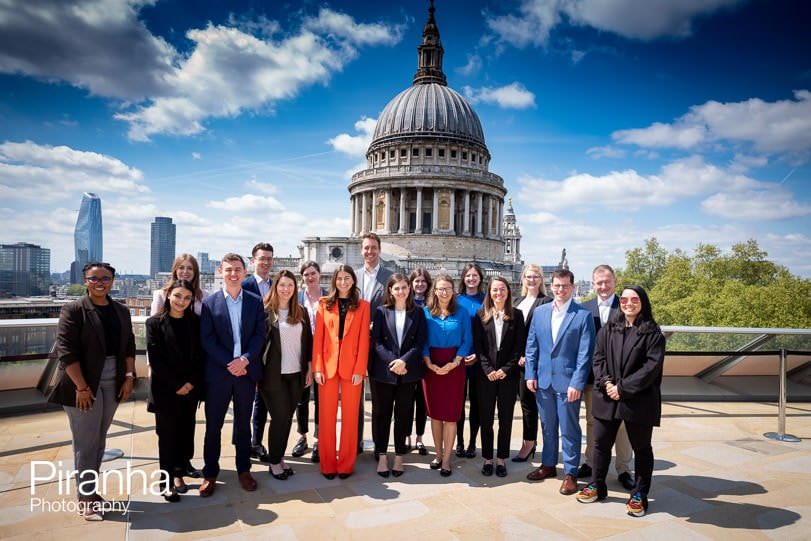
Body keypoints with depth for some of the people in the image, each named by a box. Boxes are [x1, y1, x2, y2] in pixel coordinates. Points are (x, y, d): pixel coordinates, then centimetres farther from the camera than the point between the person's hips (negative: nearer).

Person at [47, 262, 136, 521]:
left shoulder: (121, 311, 9)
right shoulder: (73, 310, -7)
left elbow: (129, 346, 10)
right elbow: (66, 350, -12)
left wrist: (129, 377, 1)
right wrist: (81, 387, -16)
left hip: (113, 384, 5)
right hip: (83, 385, -5)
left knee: (99, 440, 13)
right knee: (86, 442, 1)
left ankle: (90, 489, 26)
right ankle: (85, 499, 11)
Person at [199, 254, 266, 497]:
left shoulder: (255, 301, 4)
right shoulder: (209, 302, -1)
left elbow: (259, 335, 0)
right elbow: (206, 339, -6)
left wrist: (244, 360, -14)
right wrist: (229, 363, -13)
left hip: (246, 371, 1)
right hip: (217, 372, -1)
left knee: (244, 423, 13)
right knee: (213, 425, 7)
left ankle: (244, 470, 26)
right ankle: (210, 474, 22)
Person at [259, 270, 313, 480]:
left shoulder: (301, 312, 7)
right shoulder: (265, 311, -7)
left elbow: (308, 341, 10)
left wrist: (309, 369, 7)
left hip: (296, 374, 4)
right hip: (274, 375, -4)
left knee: (287, 417, 11)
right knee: (280, 417, 1)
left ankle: (280, 457, 26)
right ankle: (274, 462, 18)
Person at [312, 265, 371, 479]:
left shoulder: (362, 306, 4)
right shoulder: (324, 304, 7)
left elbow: (364, 340, 0)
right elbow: (318, 337, 3)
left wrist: (360, 370, -8)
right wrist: (317, 368, -5)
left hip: (352, 367, -1)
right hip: (328, 366, 1)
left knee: (350, 416, 6)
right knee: (326, 416, 5)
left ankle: (346, 464, 18)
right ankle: (328, 464, 18)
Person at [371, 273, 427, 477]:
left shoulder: (418, 312, 5)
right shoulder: (381, 311, 2)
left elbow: (420, 342, -1)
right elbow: (376, 341, -3)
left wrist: (404, 361, -14)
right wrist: (392, 362, -14)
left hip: (408, 372, 0)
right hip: (383, 371, 0)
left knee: (403, 415, 8)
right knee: (382, 414, 7)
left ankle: (399, 456, 21)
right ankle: (382, 456, 20)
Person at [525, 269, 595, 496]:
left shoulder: (583, 315, -7)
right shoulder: (540, 312, 5)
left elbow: (585, 353, -10)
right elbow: (531, 346, 8)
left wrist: (577, 383, -14)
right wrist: (530, 375, 2)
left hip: (568, 382, -4)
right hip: (543, 380, 4)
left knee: (569, 430, 7)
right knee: (547, 427, 17)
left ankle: (570, 473, 22)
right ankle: (548, 465, 34)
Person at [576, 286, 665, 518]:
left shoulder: (653, 333, -5)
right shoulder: (608, 329, 7)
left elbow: (651, 367, -12)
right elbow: (598, 358, 4)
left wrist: (623, 388, -16)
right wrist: (606, 382, -13)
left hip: (639, 400, -3)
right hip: (607, 397, 4)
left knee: (641, 447, 11)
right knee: (601, 443, 13)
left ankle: (639, 495, 26)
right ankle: (597, 486, 30)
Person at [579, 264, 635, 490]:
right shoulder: (585, 308, 3)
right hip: (592, 374, 3)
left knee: (622, 423, 8)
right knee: (592, 421, 15)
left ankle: (623, 469, 23)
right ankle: (590, 463, 29)